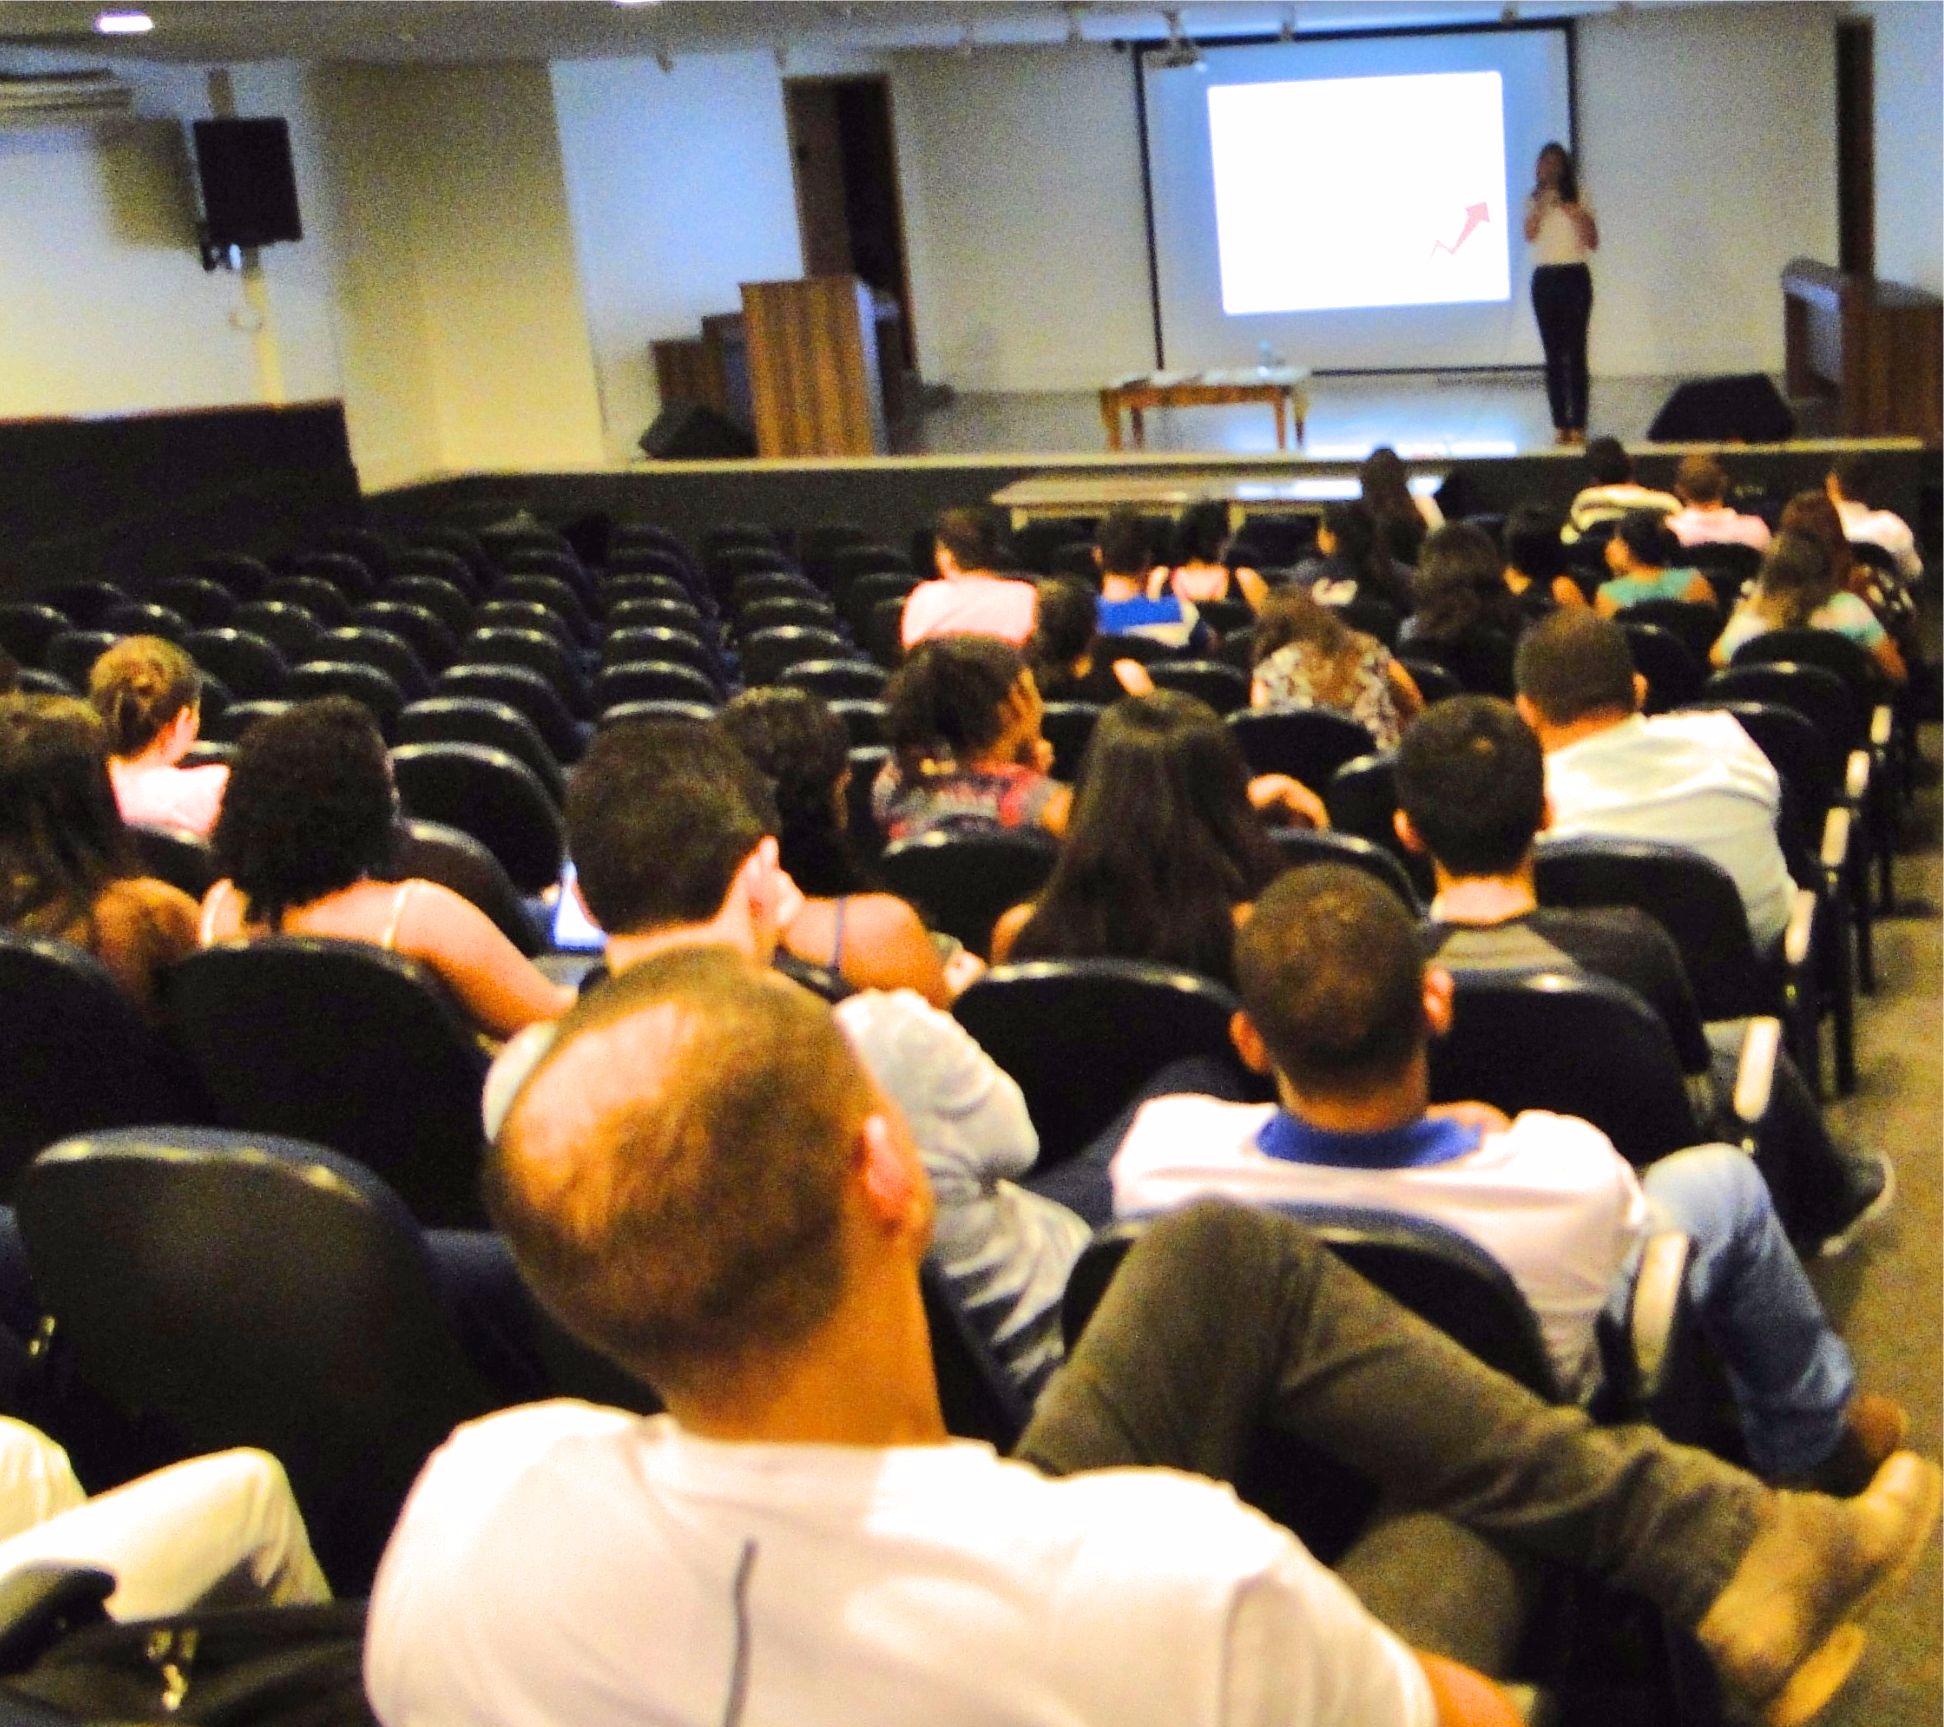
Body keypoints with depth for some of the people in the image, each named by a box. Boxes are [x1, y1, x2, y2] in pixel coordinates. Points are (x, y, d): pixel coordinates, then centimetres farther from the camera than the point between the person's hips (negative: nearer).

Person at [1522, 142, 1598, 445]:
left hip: (1575, 277, -2)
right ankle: (1560, 424, 7)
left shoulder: (1580, 200, 3)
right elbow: (1529, 235, -8)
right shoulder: (1534, 201, 8)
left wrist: (1576, 213, -12)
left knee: (1575, 352, -5)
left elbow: (1593, 243, 0)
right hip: (1544, 279, 2)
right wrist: (1542, 206, -16)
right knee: (1553, 355, 3)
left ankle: (1578, 425, -4)